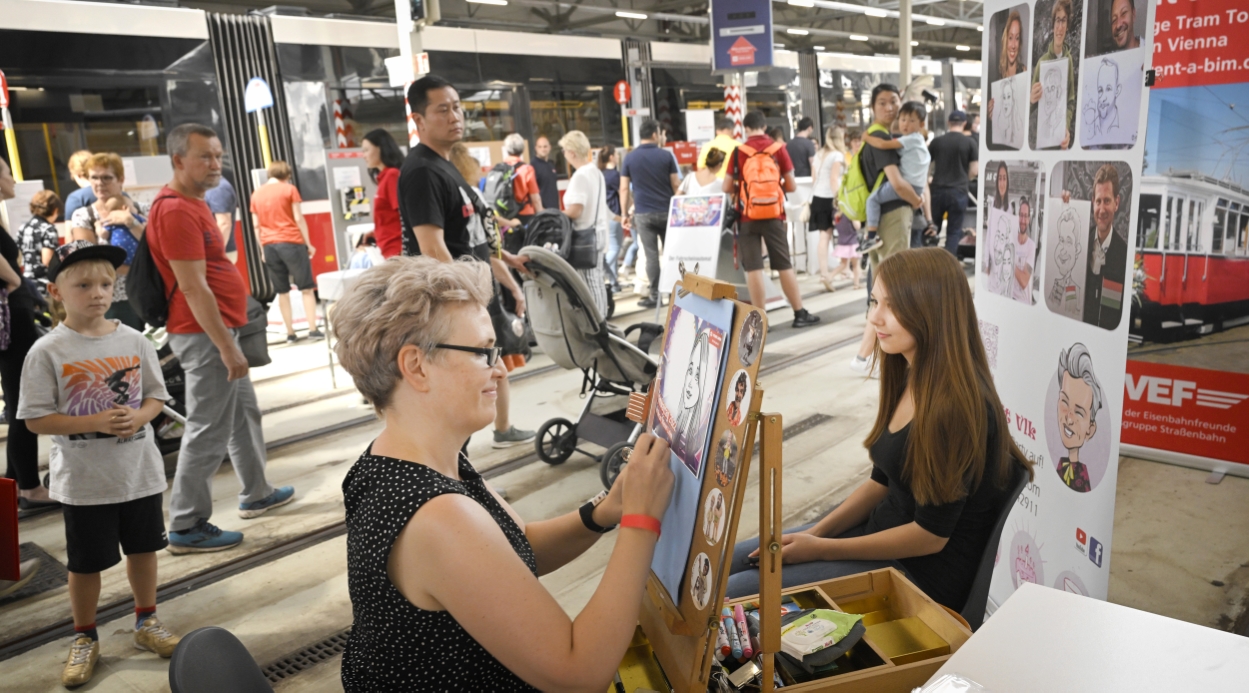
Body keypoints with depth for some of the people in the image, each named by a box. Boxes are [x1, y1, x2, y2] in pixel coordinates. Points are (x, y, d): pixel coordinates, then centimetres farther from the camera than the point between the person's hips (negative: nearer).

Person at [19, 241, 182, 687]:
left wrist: (139, 417, -17)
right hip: (83, 480, -2)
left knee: (143, 549, 17)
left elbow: (156, 396, 4)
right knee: (85, 562, 12)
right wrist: (94, 423, -24)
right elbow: (36, 419, -11)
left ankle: (147, 622, 38)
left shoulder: (134, 341, -3)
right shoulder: (48, 352, -11)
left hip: (140, 471, 3)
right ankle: (85, 639, 34)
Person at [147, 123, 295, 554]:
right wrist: (227, 347, -23)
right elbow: (193, 288, -23)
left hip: (219, 330, 11)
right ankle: (187, 527, 6)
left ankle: (256, 494, 34)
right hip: (205, 334, -11)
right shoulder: (176, 210, -18)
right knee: (209, 430, -4)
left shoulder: (193, 203, 15)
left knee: (244, 413, 20)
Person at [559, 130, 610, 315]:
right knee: (597, 279, 13)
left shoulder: (580, 176, -16)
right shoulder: (596, 172, 11)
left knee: (589, 281, -3)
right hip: (598, 230, 9)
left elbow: (575, 211, -21)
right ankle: (601, 316, 19)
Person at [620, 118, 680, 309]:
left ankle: (655, 295, 1)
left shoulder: (630, 158, 2)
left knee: (651, 255, 1)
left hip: (643, 214, 0)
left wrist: (625, 213, 6)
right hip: (666, 211, 0)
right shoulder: (666, 155, 0)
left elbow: (624, 189, 0)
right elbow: (675, 185, 1)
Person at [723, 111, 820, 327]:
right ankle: (800, 314, 16)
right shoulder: (779, 148, 0)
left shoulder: (738, 152, -4)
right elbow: (791, 186, 2)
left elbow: (727, 188, -2)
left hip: (748, 217, -1)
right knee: (784, 266, 10)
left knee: (753, 268, 2)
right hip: (773, 216, 1)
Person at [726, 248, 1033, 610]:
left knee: (736, 592, -15)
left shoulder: (957, 407, -26)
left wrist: (820, 549, -16)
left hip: (923, 574, -8)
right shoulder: (908, 378, 2)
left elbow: (931, 535, -21)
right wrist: (815, 532, -1)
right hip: (882, 528, 8)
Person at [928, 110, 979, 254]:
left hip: (938, 190, 2)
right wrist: (963, 179, 14)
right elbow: (975, 170, -4)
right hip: (958, 192, -2)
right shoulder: (970, 143, -2)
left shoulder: (936, 141, 4)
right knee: (954, 231, 4)